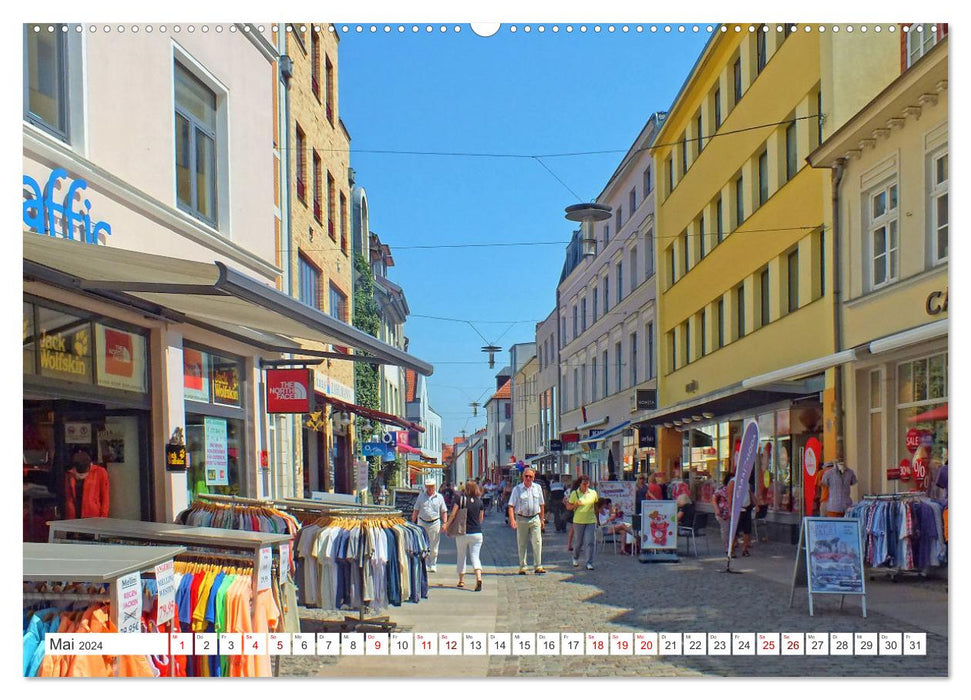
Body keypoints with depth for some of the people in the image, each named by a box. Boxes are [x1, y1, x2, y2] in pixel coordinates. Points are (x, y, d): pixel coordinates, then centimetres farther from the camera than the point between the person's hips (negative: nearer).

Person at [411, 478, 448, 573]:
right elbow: (416, 511, 11)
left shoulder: (439, 497, 6)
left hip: (435, 523, -1)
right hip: (422, 522, 1)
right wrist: (412, 523, 7)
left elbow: (444, 512, 8)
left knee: (434, 546, 3)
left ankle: (433, 565, 15)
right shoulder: (421, 496, 8)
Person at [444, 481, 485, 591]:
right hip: (477, 533, 1)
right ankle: (479, 577, -22)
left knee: (461, 556, 15)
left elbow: (453, 514, -6)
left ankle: (461, 580, 21)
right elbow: (481, 518, 9)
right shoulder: (480, 502, 1)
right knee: (475, 556, 1)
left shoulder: (460, 499, -6)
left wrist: (447, 525, 7)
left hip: (462, 533, -1)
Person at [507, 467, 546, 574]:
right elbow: (511, 506, -5)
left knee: (537, 542, -6)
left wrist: (542, 519, 14)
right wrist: (512, 520, -17)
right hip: (521, 519, -1)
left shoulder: (538, 487, 8)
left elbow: (541, 505, 15)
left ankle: (538, 566, 0)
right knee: (522, 544, 5)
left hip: (535, 518, 2)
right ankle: (522, 567, 13)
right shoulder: (517, 489, -1)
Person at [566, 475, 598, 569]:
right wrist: (575, 505, -16)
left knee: (589, 542, -8)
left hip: (590, 521, 1)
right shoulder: (575, 493, -1)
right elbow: (568, 507, 3)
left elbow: (595, 506, 17)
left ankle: (589, 563, -2)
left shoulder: (593, 493, 5)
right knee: (578, 542, 9)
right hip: (578, 521, -1)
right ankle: (575, 558, 36)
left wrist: (596, 518, 19)